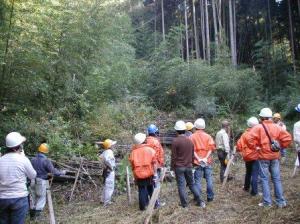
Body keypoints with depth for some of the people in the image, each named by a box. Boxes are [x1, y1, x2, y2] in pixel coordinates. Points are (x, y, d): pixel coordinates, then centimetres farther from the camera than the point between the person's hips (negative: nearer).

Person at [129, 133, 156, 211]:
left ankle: (142, 206, 16)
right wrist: (155, 173, 5)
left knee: (142, 191, 12)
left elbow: (132, 166, 3)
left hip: (139, 176, 1)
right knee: (151, 190, 16)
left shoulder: (133, 152, -2)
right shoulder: (150, 150, -6)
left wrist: (135, 176, 12)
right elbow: (154, 164, -4)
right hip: (149, 174, 0)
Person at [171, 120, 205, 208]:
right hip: (189, 166, 5)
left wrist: (172, 166, -1)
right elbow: (192, 155, 14)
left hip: (179, 167, -5)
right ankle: (200, 201, 16)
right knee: (192, 184, 16)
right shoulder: (190, 141, 6)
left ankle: (184, 204, 11)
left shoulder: (175, 141, -13)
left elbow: (173, 156, -10)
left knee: (181, 185, 4)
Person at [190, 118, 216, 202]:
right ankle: (210, 197, 18)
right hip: (207, 161, 2)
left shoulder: (192, 137, -1)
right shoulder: (208, 136, 4)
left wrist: (198, 159, -13)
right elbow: (211, 148, -6)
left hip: (197, 162, -1)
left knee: (197, 181, 3)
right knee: (209, 179, 10)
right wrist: (206, 158, -12)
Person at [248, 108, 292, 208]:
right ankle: (281, 201, 17)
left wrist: (255, 147, -8)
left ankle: (267, 202, 7)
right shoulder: (276, 127, 5)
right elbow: (288, 137, 1)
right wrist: (280, 146, 8)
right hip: (275, 156, 4)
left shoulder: (258, 127, -9)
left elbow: (250, 139, -22)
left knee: (265, 179, 4)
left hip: (263, 156, -4)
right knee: (276, 179, 12)